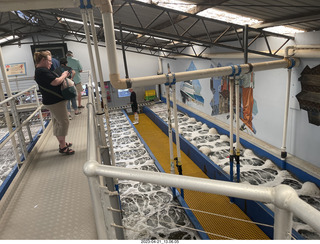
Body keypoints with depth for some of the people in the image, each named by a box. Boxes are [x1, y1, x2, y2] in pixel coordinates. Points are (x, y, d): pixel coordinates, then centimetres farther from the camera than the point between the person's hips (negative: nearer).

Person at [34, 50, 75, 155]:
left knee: (57, 123, 18)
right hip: (55, 102, -11)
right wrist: (64, 75, -9)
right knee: (64, 123, -4)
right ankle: (63, 147, 4)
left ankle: (62, 143, 31)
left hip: (52, 102, 11)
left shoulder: (39, 71, 14)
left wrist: (62, 76, 6)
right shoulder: (42, 71, -19)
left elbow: (52, 81, 20)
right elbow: (55, 82, -26)